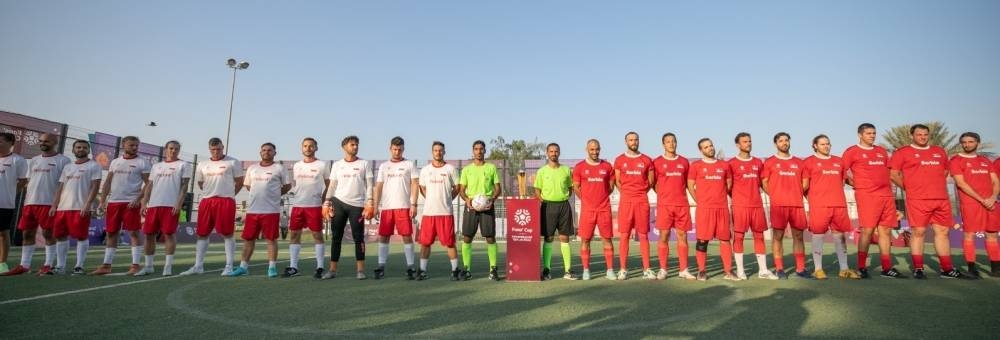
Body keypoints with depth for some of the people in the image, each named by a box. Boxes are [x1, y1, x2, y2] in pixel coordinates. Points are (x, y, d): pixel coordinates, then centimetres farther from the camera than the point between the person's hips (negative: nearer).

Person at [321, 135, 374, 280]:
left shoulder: (364, 164, 5)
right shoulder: (337, 165, 11)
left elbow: (368, 185, 1)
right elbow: (332, 185, 11)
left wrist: (370, 203, -10)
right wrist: (327, 203, 2)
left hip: (357, 205, -2)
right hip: (338, 203, 2)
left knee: (358, 237, -1)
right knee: (336, 237, 6)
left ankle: (360, 270, 4)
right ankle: (332, 269, 12)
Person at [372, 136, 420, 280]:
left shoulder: (409, 165, 6)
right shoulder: (383, 166, 15)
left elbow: (415, 185, 0)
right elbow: (378, 187, 12)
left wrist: (414, 205, -9)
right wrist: (376, 206, 3)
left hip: (404, 206, -3)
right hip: (386, 207, 3)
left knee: (407, 236, -4)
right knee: (383, 237, 4)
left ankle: (410, 267, 3)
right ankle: (381, 267, 11)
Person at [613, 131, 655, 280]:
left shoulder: (646, 160, 8)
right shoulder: (619, 160, 6)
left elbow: (650, 181, 13)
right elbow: (617, 181, 9)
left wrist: (640, 192, 6)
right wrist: (627, 193, 4)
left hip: (642, 201, 1)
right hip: (625, 201, -1)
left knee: (644, 235, 3)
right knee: (624, 235, -1)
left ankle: (646, 269, 9)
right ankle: (623, 269, 4)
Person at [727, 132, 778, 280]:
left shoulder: (758, 162, 14)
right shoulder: (732, 163, -1)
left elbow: (762, 183, 20)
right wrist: (736, 197, -2)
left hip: (757, 205, 5)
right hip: (740, 205, -5)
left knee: (759, 236, 7)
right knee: (739, 236, -2)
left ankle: (763, 270, 14)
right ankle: (740, 270, 6)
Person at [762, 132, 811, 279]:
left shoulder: (798, 162, 16)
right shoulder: (769, 162, 6)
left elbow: (803, 183, 18)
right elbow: (764, 183, 3)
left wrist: (797, 194, 3)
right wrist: (775, 195, -5)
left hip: (797, 204, 4)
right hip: (778, 204, -3)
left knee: (798, 235, 5)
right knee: (778, 236, -2)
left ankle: (800, 268, 12)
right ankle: (779, 268, 3)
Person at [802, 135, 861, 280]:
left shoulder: (838, 161, 18)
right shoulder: (809, 162, 2)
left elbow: (842, 181, 24)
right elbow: (804, 185, 1)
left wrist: (835, 195, 17)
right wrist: (811, 197, 1)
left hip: (839, 204, 5)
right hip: (818, 205, -5)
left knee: (840, 235, 7)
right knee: (818, 235, -3)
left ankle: (844, 269, 14)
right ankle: (818, 269, 1)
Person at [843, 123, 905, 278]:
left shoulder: (882, 151, 19)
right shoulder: (852, 151, 0)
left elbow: (888, 171, 26)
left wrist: (888, 187, 14)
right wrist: (856, 184, -4)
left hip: (886, 195, 6)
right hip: (866, 195, -6)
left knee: (886, 231, 7)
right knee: (867, 230, -9)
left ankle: (887, 268, 13)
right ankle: (861, 268, -4)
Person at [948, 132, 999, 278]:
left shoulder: (985, 160, 16)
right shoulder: (956, 160, -1)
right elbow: (961, 183, -9)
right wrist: (981, 199, -13)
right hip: (969, 202, -5)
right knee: (969, 234, -6)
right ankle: (972, 268, -4)